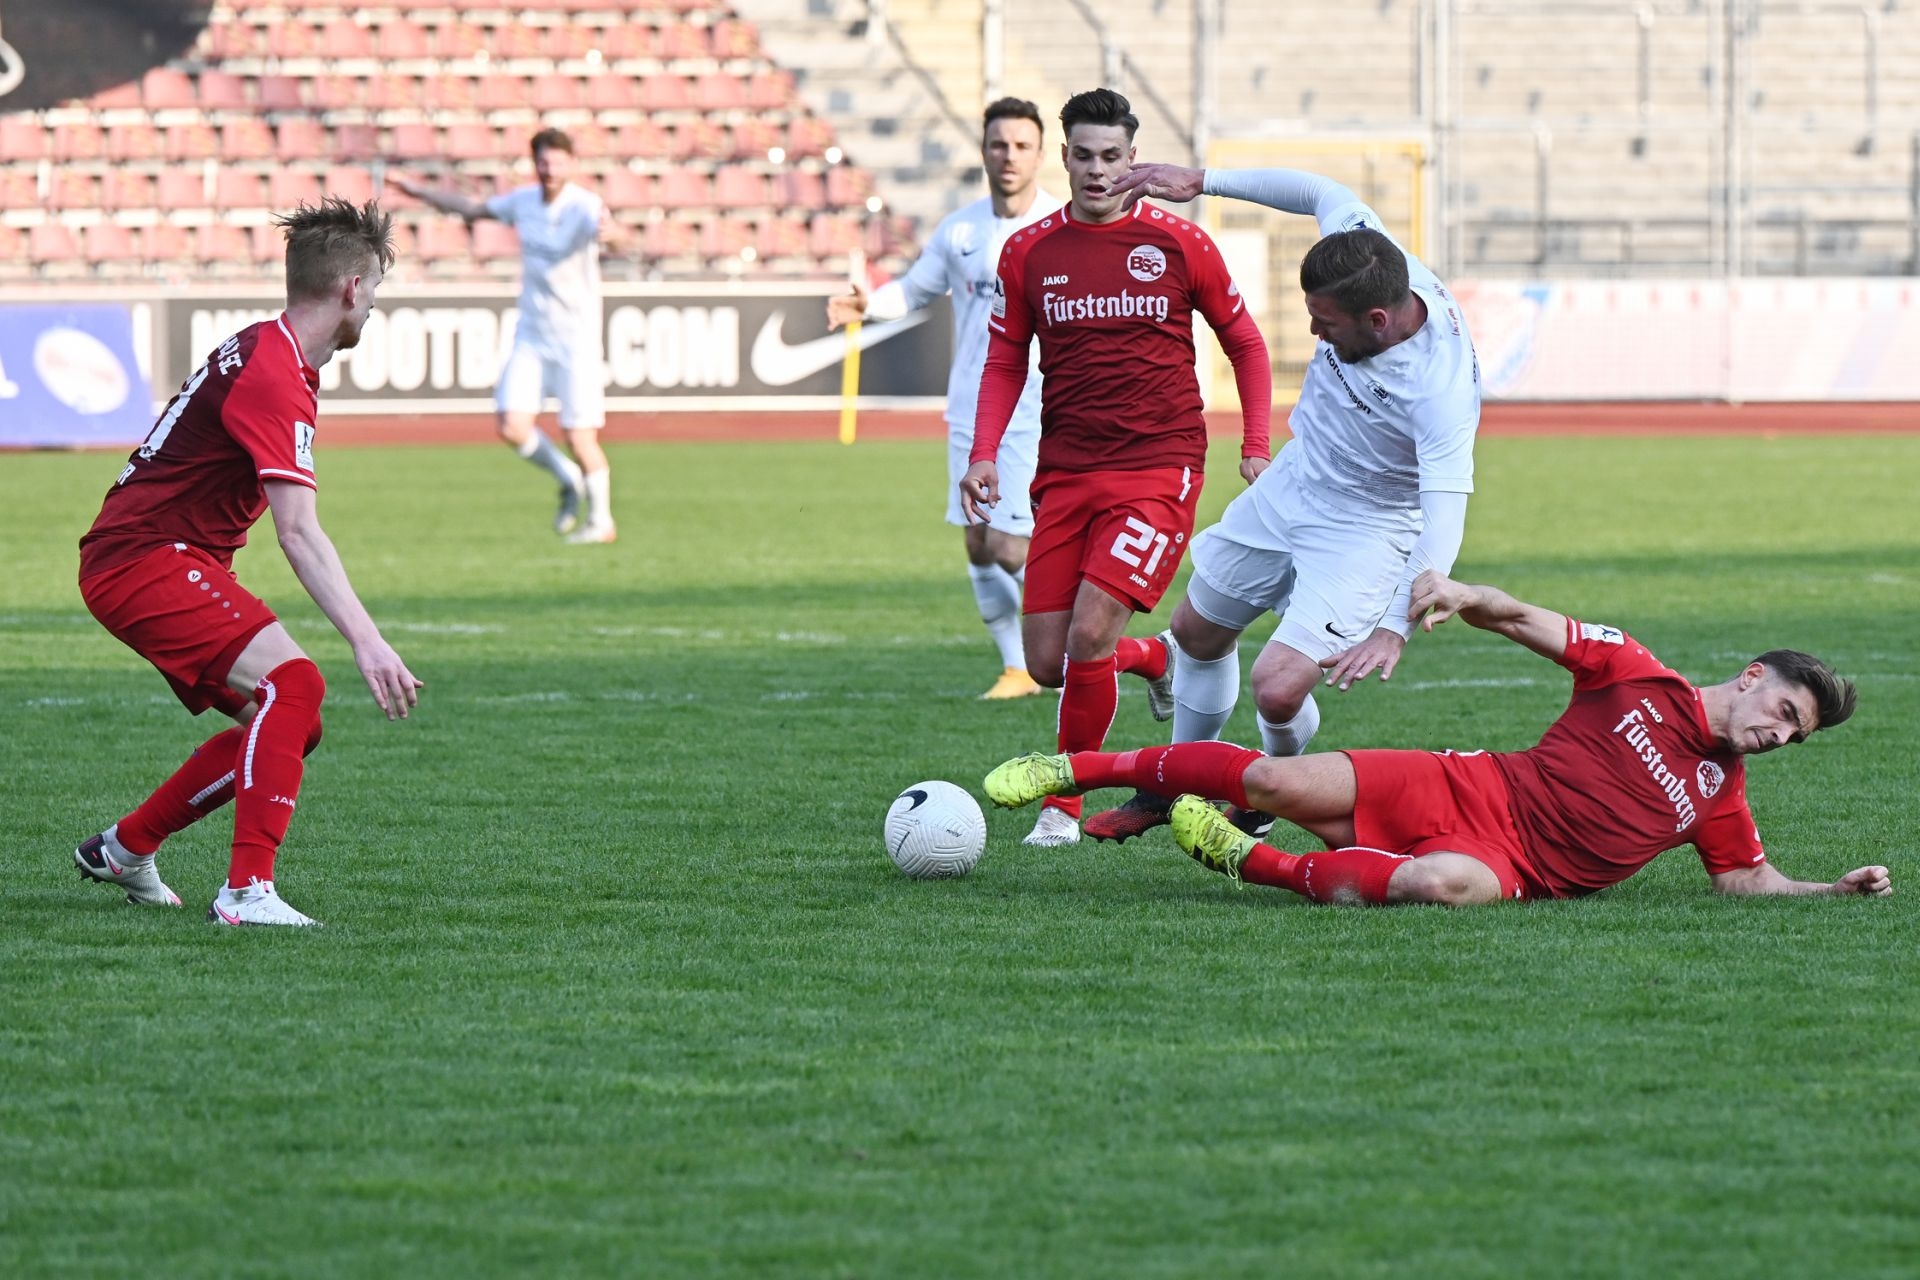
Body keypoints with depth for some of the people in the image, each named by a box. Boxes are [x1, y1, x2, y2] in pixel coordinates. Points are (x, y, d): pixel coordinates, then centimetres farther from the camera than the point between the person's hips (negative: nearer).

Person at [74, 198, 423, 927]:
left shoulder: (261, 350, 13)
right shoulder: (275, 379, -19)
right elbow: (298, 531, -29)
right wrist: (367, 642, -35)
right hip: (148, 561, -11)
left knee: (286, 728, 11)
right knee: (293, 684, -26)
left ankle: (122, 849, 25)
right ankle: (246, 889, -30)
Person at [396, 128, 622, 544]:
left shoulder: (584, 206, -15)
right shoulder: (523, 201, 4)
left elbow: (605, 226, -39)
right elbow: (471, 208, 23)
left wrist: (608, 231, -63)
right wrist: (418, 190, 30)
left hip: (576, 339, -5)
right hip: (531, 335, 5)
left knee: (580, 437, -6)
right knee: (511, 425, -8)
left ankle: (601, 520, 15)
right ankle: (568, 480, 19)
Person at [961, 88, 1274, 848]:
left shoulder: (1178, 244, -1)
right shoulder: (1028, 253, 5)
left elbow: (1245, 343, 11)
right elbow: (1004, 362, 14)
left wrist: (1255, 449, 4)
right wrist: (983, 456, 0)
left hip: (1159, 468, -3)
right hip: (1065, 474, 3)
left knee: (1089, 634, -18)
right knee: (1048, 662, -1)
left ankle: (1065, 805, -1)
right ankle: (1159, 658, 32)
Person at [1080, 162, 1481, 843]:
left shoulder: (1439, 389, -39)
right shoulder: (1360, 247, -22)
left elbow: (1445, 512, -44)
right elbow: (1320, 191, 0)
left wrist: (1395, 627, -55)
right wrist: (1202, 181, 4)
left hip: (1366, 527, -7)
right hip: (1292, 479, 7)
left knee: (1278, 689, -18)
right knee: (1199, 630, 21)